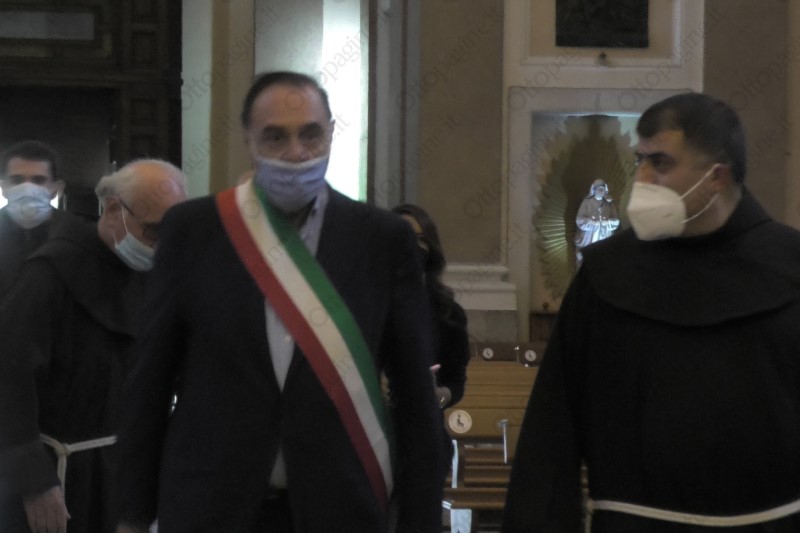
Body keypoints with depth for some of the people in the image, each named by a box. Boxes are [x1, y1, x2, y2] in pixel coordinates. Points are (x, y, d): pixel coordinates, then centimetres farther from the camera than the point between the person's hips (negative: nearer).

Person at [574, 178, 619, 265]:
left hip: (604, 239, 2)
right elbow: (579, 219, -4)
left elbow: (616, 221, 5)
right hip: (588, 239, -2)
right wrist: (591, 221, -17)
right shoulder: (587, 202, 2)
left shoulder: (609, 203, 10)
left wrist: (606, 222, -13)